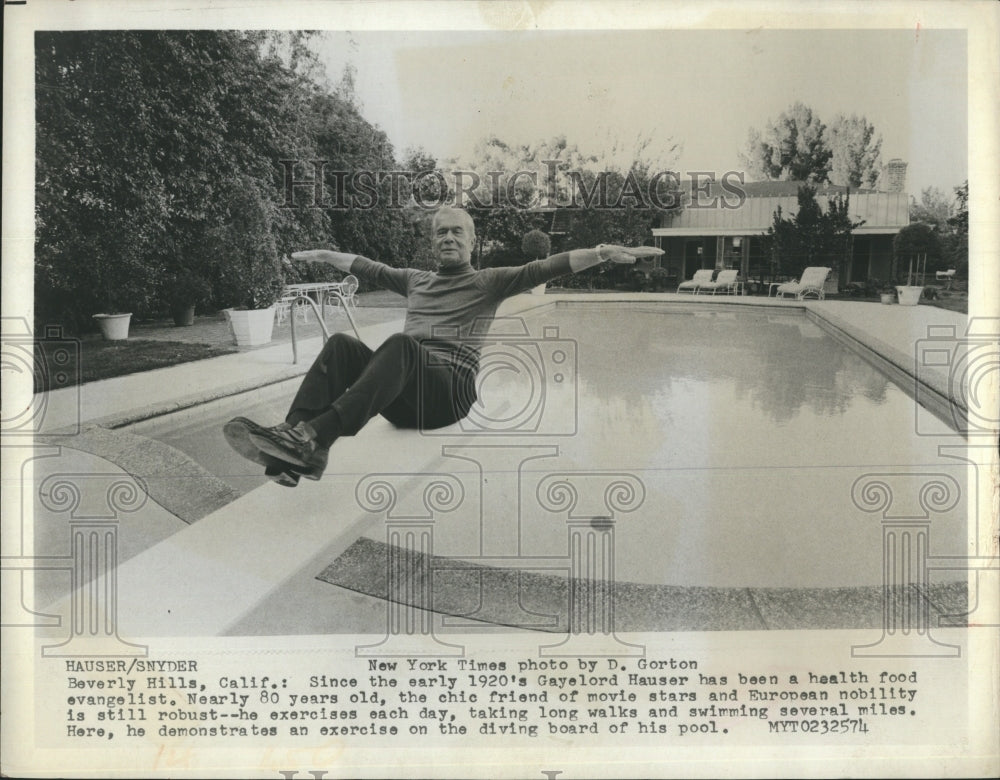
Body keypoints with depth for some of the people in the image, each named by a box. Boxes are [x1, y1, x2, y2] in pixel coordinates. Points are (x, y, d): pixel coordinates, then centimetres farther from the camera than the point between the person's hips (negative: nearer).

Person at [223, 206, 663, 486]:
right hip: (405, 397, 5)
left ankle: (317, 434, -54)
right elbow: (365, 267, 42)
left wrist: (602, 253, -13)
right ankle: (293, 450, -42)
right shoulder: (415, 281, 31)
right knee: (341, 345, -21)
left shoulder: (488, 283, 15)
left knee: (401, 345, -35)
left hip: (451, 390, -5)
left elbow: (546, 268, 1)